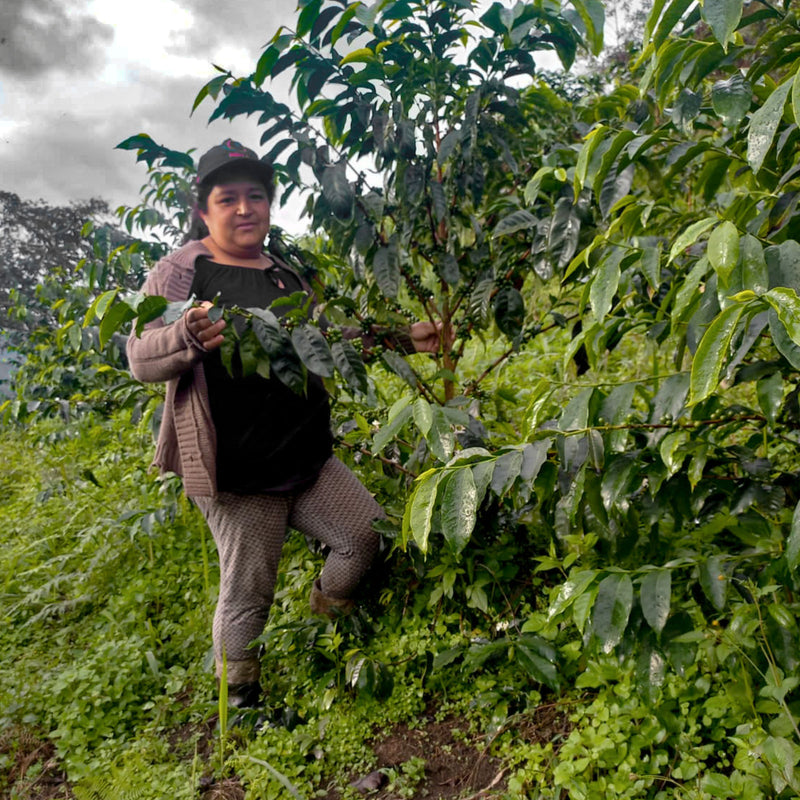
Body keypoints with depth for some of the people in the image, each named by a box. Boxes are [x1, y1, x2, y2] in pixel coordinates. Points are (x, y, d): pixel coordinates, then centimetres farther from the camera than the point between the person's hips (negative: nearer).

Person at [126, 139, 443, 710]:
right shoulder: (180, 272, -5)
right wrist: (191, 338, -35)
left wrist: (403, 340, 15)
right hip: (239, 474, -6)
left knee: (368, 535, 8)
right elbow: (142, 360, -13)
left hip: (309, 458, 7)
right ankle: (241, 703, 27)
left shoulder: (285, 273, 15)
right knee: (248, 593, 3)